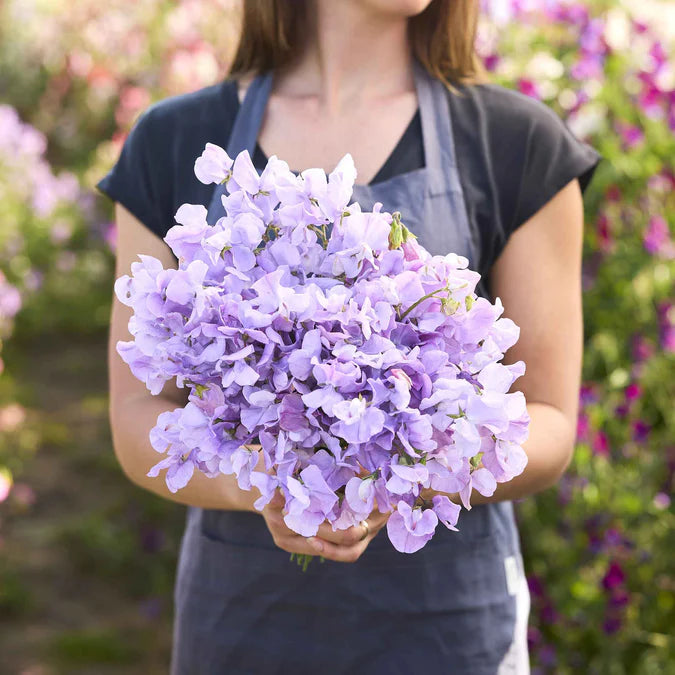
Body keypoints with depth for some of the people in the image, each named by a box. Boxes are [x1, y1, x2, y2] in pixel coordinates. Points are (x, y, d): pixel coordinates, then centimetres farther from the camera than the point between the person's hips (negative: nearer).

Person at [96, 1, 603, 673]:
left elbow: (547, 428, -3)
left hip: (442, 619, -1)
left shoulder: (522, 144, -3)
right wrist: (256, 485, -20)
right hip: (240, 606, 1)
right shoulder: (171, 144, 1)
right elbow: (139, 420, 0)